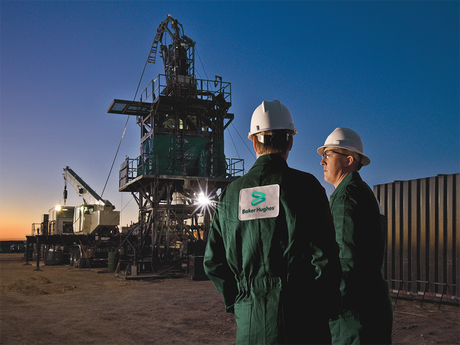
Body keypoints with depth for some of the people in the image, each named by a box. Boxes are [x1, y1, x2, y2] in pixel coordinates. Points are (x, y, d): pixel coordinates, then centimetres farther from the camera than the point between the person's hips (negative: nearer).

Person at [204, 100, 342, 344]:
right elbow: (324, 257, -12)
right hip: (300, 319, -3)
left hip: (250, 324, 4)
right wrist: (328, 309, 2)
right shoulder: (305, 186, -8)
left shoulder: (231, 193, 4)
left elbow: (213, 262, 7)